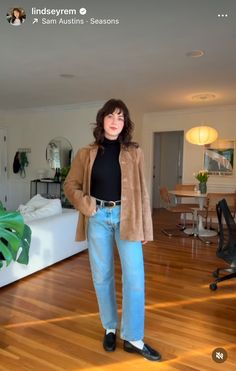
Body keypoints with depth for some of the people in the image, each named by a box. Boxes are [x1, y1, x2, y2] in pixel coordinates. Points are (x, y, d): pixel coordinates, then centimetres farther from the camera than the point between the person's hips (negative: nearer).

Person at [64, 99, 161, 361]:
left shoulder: (134, 153, 2)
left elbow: (141, 191, 2)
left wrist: (145, 227, 1)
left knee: (134, 277, -1)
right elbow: (70, 185, 8)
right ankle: (110, 328, 33)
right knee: (102, 276, 11)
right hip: (98, 218, 1)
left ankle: (133, 338, 17)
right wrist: (86, 204, -10)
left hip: (126, 217, 0)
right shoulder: (86, 154, 2)